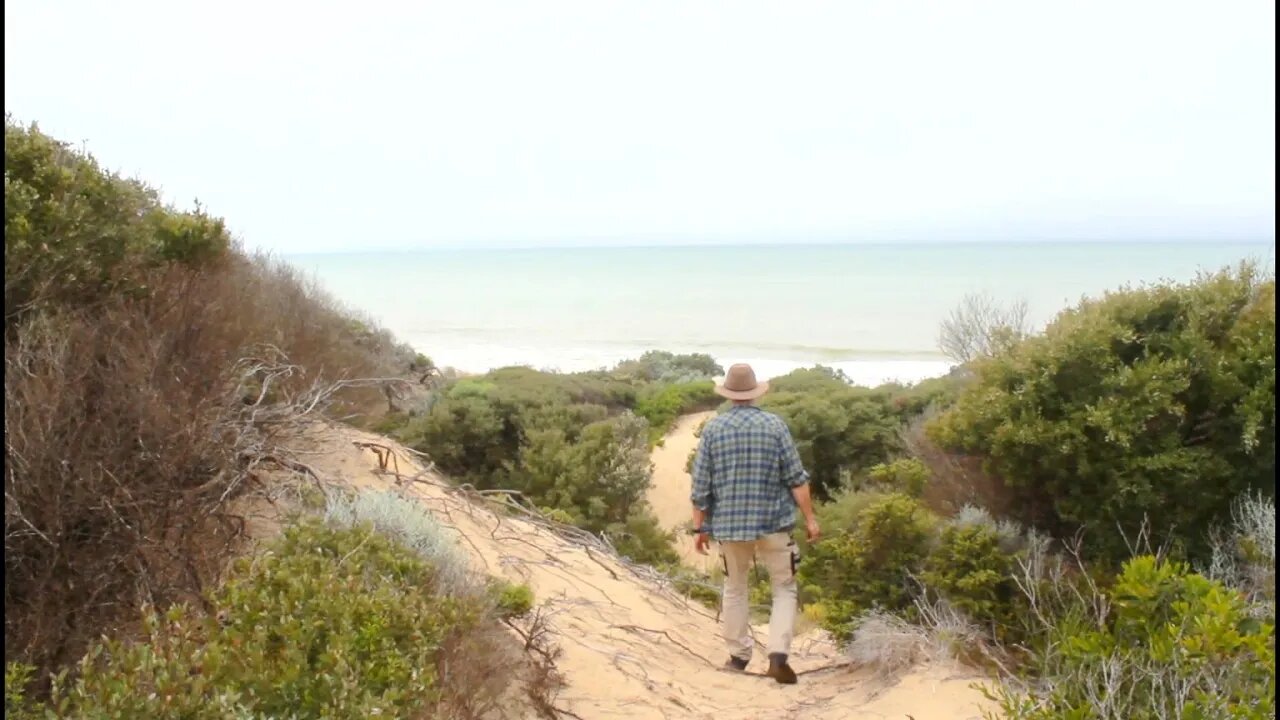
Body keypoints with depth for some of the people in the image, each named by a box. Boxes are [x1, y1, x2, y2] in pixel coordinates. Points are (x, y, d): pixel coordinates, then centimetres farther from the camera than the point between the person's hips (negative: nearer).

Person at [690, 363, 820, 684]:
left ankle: (739, 655, 24)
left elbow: (701, 484, -1)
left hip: (729, 523, 2)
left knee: (735, 588, 19)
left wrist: (699, 527, 6)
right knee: (784, 589, 9)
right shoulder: (775, 425, -4)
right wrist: (810, 517, 0)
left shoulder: (713, 428, -2)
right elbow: (796, 478, -6)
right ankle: (778, 654, -7)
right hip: (773, 521, -1)